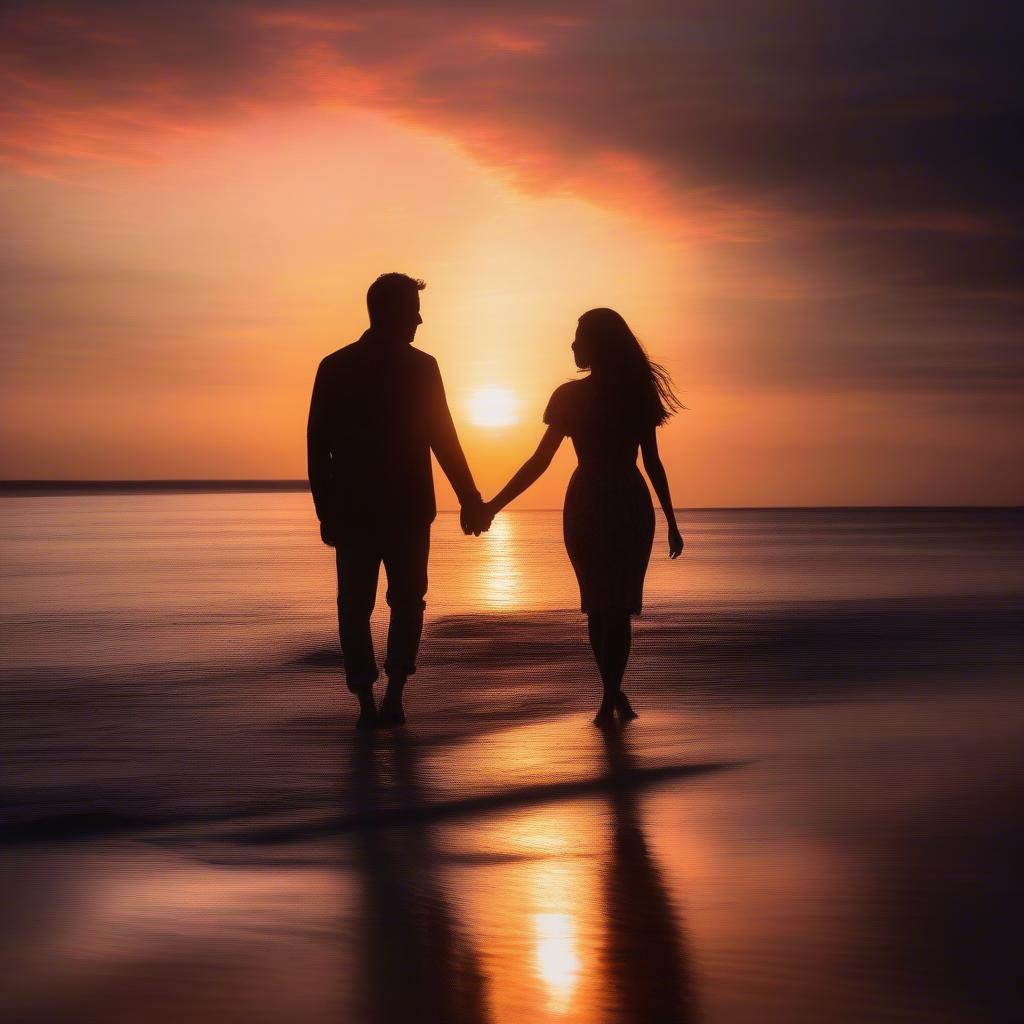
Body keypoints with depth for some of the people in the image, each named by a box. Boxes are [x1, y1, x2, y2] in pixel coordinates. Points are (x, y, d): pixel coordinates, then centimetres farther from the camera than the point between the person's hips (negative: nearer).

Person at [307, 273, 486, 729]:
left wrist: (326, 510, 8)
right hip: (408, 507, -1)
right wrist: (469, 498, 2)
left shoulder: (334, 366, 3)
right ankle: (394, 693, 0)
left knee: (356, 605, 7)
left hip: (351, 508, 2)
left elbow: (318, 446, 2)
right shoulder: (420, 367, -5)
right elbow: (442, 439, -5)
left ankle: (366, 703, 1)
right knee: (406, 601, 12)